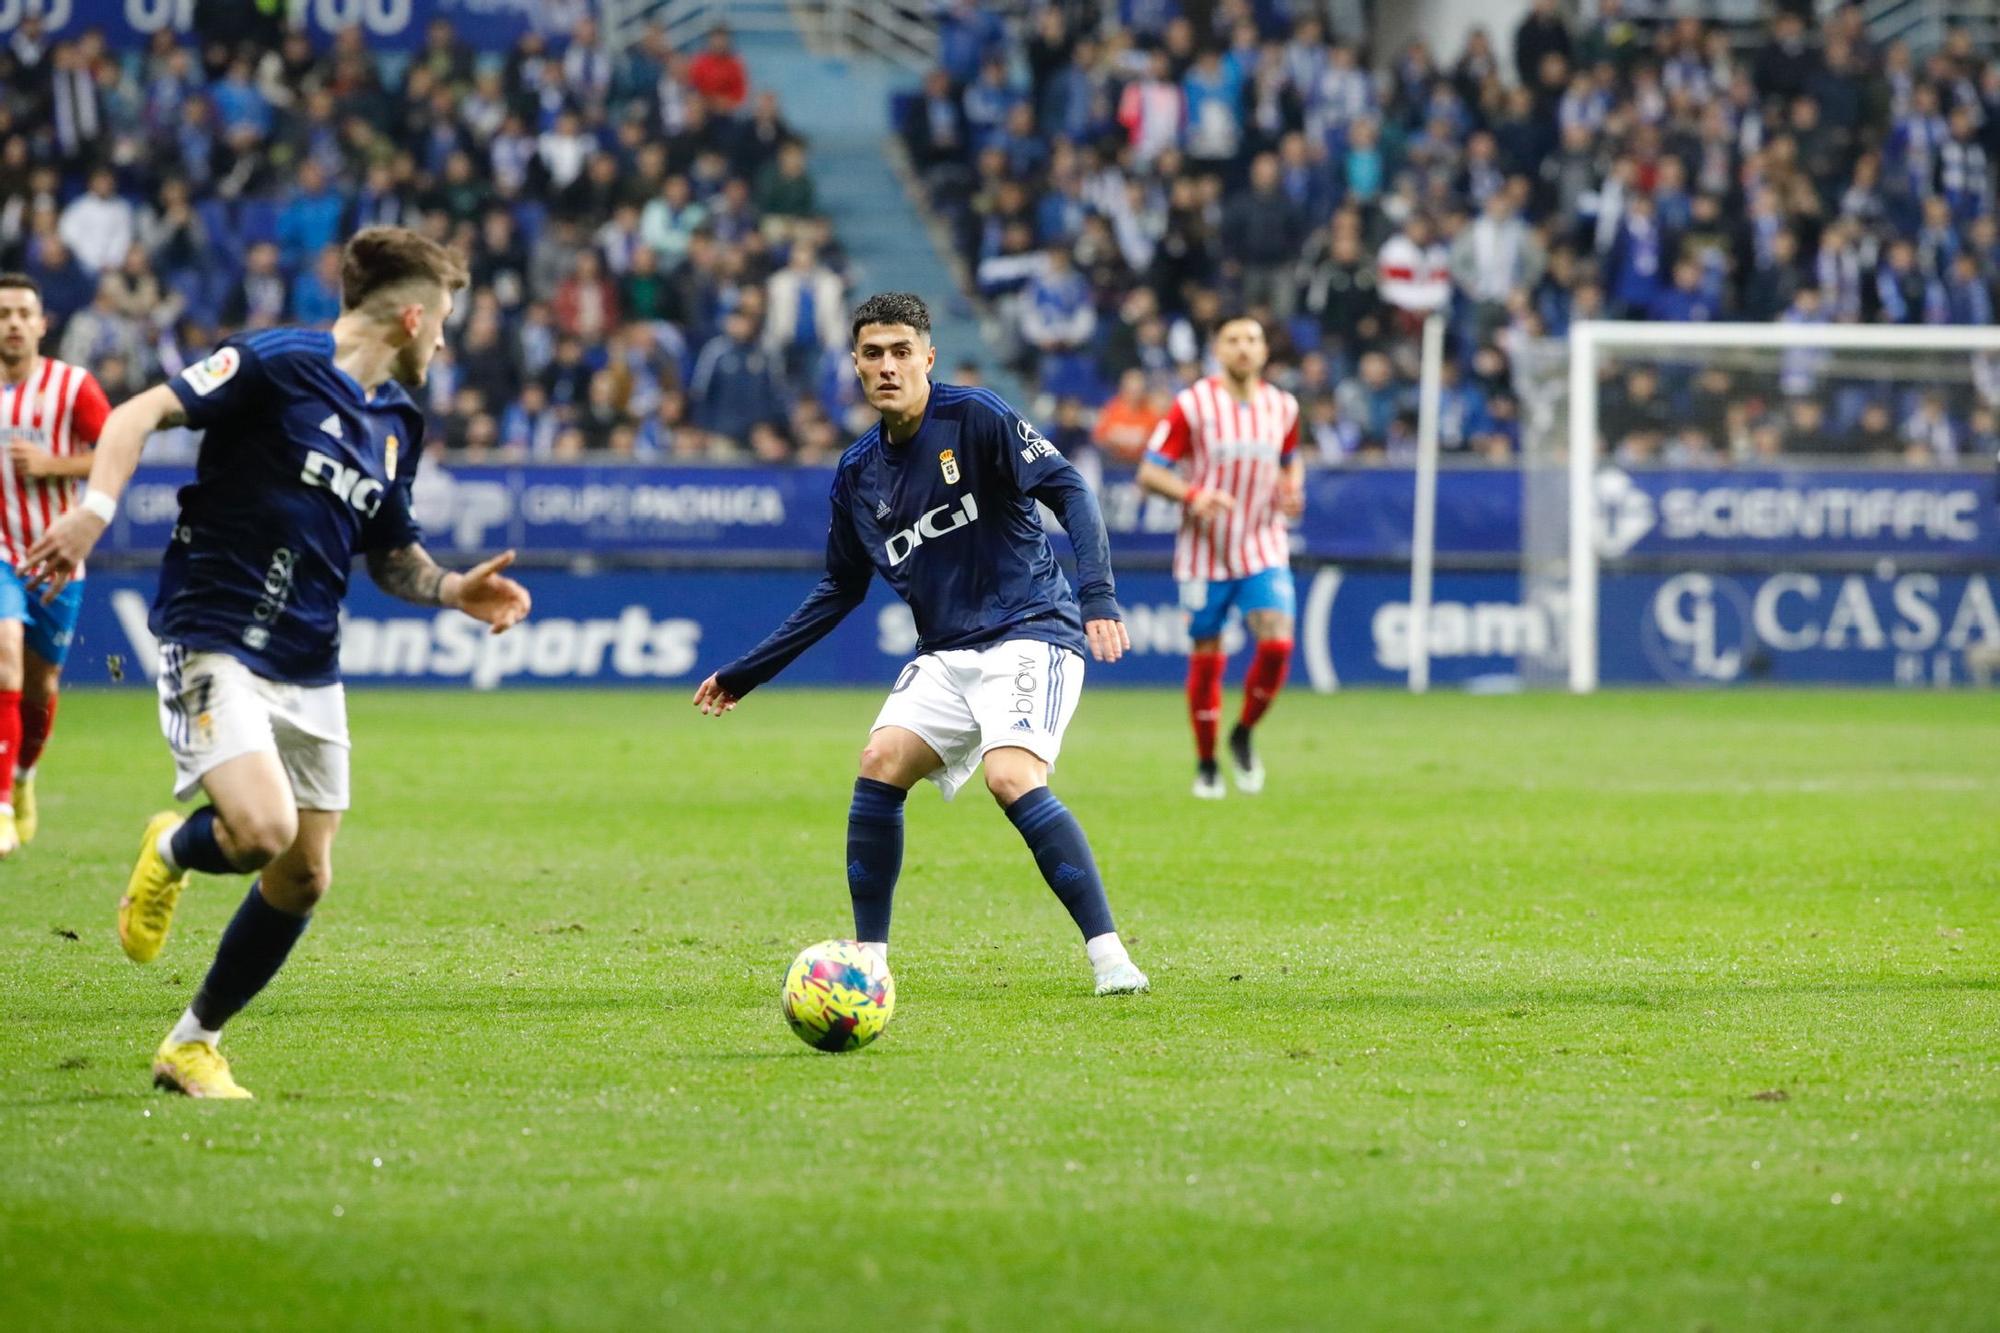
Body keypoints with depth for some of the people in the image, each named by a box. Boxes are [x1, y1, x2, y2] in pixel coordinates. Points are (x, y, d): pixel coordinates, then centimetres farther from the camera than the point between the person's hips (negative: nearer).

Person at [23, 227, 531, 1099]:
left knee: (303, 878, 5)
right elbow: (142, 414, -14)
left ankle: (193, 1045, 23)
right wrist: (94, 510, -30)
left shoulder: (398, 422, 13)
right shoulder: (280, 364, -10)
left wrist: (456, 591, 4)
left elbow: (392, 557, 24)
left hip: (309, 670, 8)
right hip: (213, 641, -8)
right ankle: (171, 851, 11)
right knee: (263, 828, -26)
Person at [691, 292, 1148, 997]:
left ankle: (1109, 955, -23)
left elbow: (1069, 490, -14)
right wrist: (745, 673, 23)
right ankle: (868, 960, -3)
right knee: (881, 762, -13)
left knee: (1012, 778, -27)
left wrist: (1098, 595, -29)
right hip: (948, 653, 6)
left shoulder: (975, 416, -9)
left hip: (1029, 631, -6)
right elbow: (840, 588, 22)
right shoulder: (858, 471, 10)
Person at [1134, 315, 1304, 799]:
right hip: (1205, 553, -2)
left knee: (1277, 642, -16)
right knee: (1206, 658, 2)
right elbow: (1149, 472, -7)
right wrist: (1192, 494, -25)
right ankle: (1206, 765, 19)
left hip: (1264, 548, 2)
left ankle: (1244, 735, 9)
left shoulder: (1282, 406, 4)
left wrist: (1292, 489, 0)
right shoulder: (1192, 404, -7)